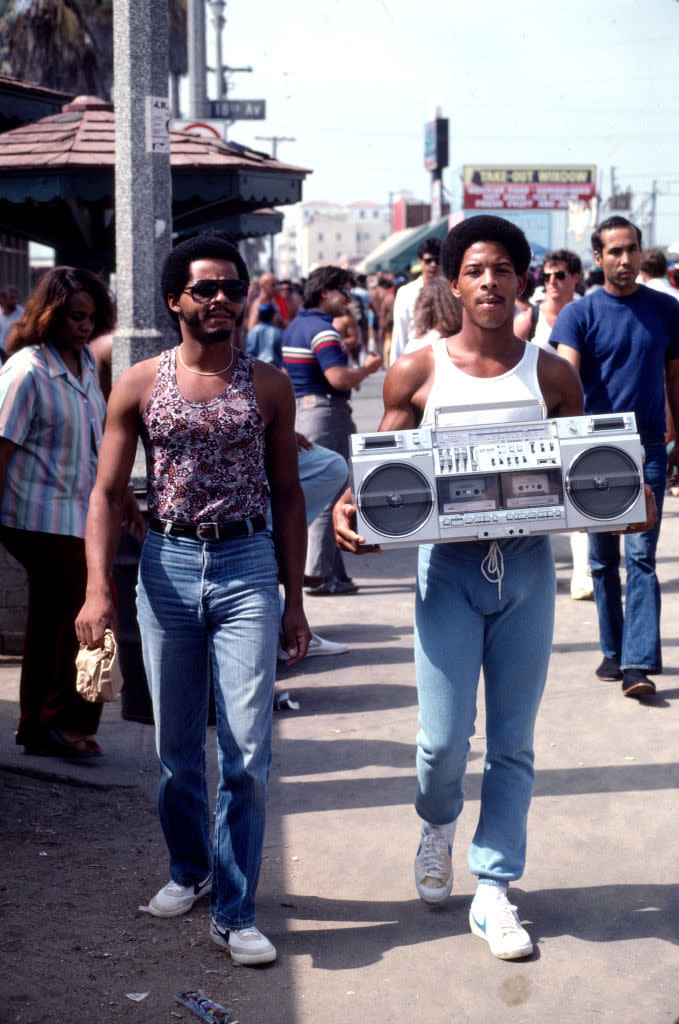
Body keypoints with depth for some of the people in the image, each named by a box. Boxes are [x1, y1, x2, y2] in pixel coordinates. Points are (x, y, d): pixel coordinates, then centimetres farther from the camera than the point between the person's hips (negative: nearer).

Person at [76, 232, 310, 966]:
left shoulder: (268, 386, 3)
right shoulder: (139, 385, 2)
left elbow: (287, 495, 8)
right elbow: (108, 493, 2)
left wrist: (294, 599, 5)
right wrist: (98, 588, -10)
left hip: (247, 565, -1)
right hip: (167, 565, 1)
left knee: (248, 751, -7)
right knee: (175, 745, 11)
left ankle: (233, 912, 1)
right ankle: (189, 868, 35)